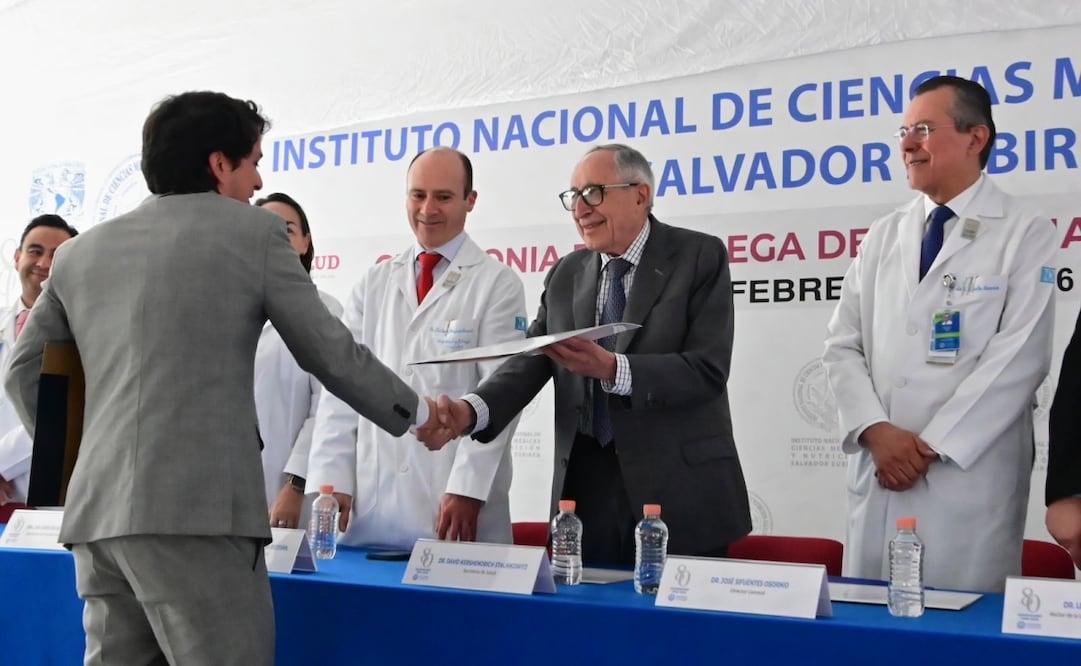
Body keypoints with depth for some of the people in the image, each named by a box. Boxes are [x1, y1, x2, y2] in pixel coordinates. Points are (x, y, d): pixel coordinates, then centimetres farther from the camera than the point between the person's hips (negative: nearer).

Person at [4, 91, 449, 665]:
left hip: (96, 513, 6)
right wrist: (417, 414, 18)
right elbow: (330, 352, 5)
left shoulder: (79, 251, 17)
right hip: (194, 509, -6)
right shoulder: (252, 231, 2)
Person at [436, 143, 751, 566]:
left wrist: (612, 369, -27)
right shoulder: (565, 275, 11)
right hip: (587, 486, 4)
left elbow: (708, 370, -14)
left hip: (679, 488, -4)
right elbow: (530, 363, 1)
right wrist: (471, 412, -19)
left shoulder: (700, 257, -4)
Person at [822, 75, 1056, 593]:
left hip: (970, 477, -4)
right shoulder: (884, 236, 13)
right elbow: (843, 345, 8)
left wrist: (933, 447, -13)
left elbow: (1019, 357, -10)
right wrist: (875, 430, -8)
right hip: (879, 473, 4)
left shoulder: (1026, 235, -1)